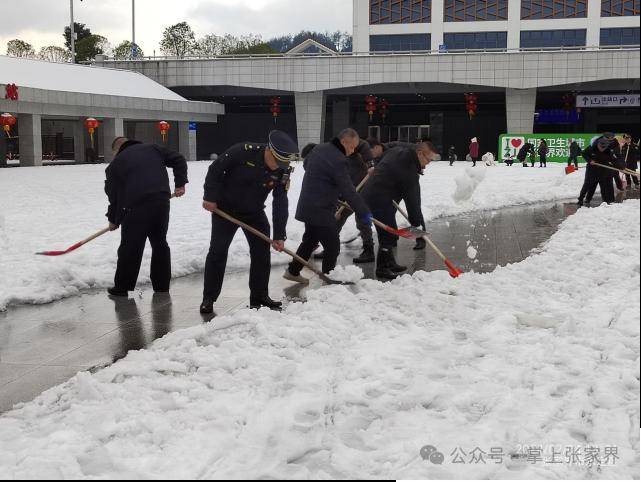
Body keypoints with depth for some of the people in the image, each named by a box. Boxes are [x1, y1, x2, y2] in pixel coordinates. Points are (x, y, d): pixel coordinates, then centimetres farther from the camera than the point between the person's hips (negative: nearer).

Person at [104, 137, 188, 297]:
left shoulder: (115, 164, 12)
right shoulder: (153, 149, 18)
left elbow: (113, 195, 12)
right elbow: (178, 160, 14)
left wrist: (113, 220, 23)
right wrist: (180, 184, 14)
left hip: (136, 208, -3)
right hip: (162, 202, 4)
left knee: (130, 248, 6)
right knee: (160, 244, 17)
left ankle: (122, 287, 14)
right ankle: (162, 286, 23)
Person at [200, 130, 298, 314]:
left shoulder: (283, 171, -16)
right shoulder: (243, 152, -28)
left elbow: (281, 204, -14)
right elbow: (215, 169, -15)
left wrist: (279, 236, -17)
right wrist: (210, 197, -16)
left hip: (254, 212, 4)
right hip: (225, 208, -4)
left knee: (262, 252, 2)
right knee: (218, 251, -5)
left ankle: (260, 296, 15)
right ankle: (208, 298, 4)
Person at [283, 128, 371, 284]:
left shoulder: (319, 149, 7)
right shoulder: (338, 160, -22)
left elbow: (307, 163, 25)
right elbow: (348, 191, -22)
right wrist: (364, 213, -15)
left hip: (308, 206, 10)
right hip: (321, 211, -10)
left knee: (310, 240, 23)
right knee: (333, 246, 0)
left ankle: (293, 271, 32)